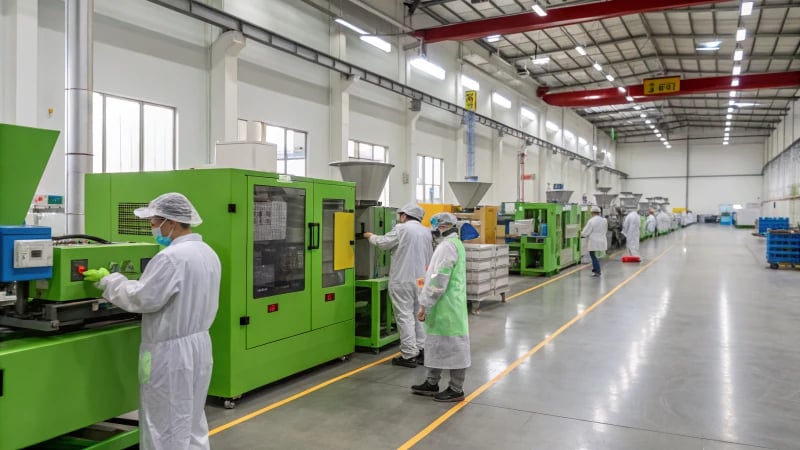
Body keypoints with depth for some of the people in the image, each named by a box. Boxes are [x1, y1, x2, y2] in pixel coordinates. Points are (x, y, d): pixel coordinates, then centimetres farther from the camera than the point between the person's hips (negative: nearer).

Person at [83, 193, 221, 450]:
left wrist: (107, 280, -3)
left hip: (171, 351, -9)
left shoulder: (171, 257, -22)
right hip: (199, 344, 9)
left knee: (167, 425, 4)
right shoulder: (208, 254, 7)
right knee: (192, 421, 18)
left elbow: (141, 298, -17)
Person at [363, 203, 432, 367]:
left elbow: (383, 243, -3)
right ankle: (421, 350, 18)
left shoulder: (401, 229, -10)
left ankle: (409, 355, -1)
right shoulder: (426, 232, 11)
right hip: (420, 279, 7)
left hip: (402, 279, -7)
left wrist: (371, 236, 15)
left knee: (405, 316, -3)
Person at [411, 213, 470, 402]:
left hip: (446, 306, -11)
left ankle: (456, 389, 9)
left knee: (453, 346, -1)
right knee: (436, 344, 17)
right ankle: (432, 383, 27)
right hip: (444, 305, 11)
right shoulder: (454, 244, 16)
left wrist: (424, 304, -18)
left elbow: (439, 280, -22)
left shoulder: (447, 246, -17)